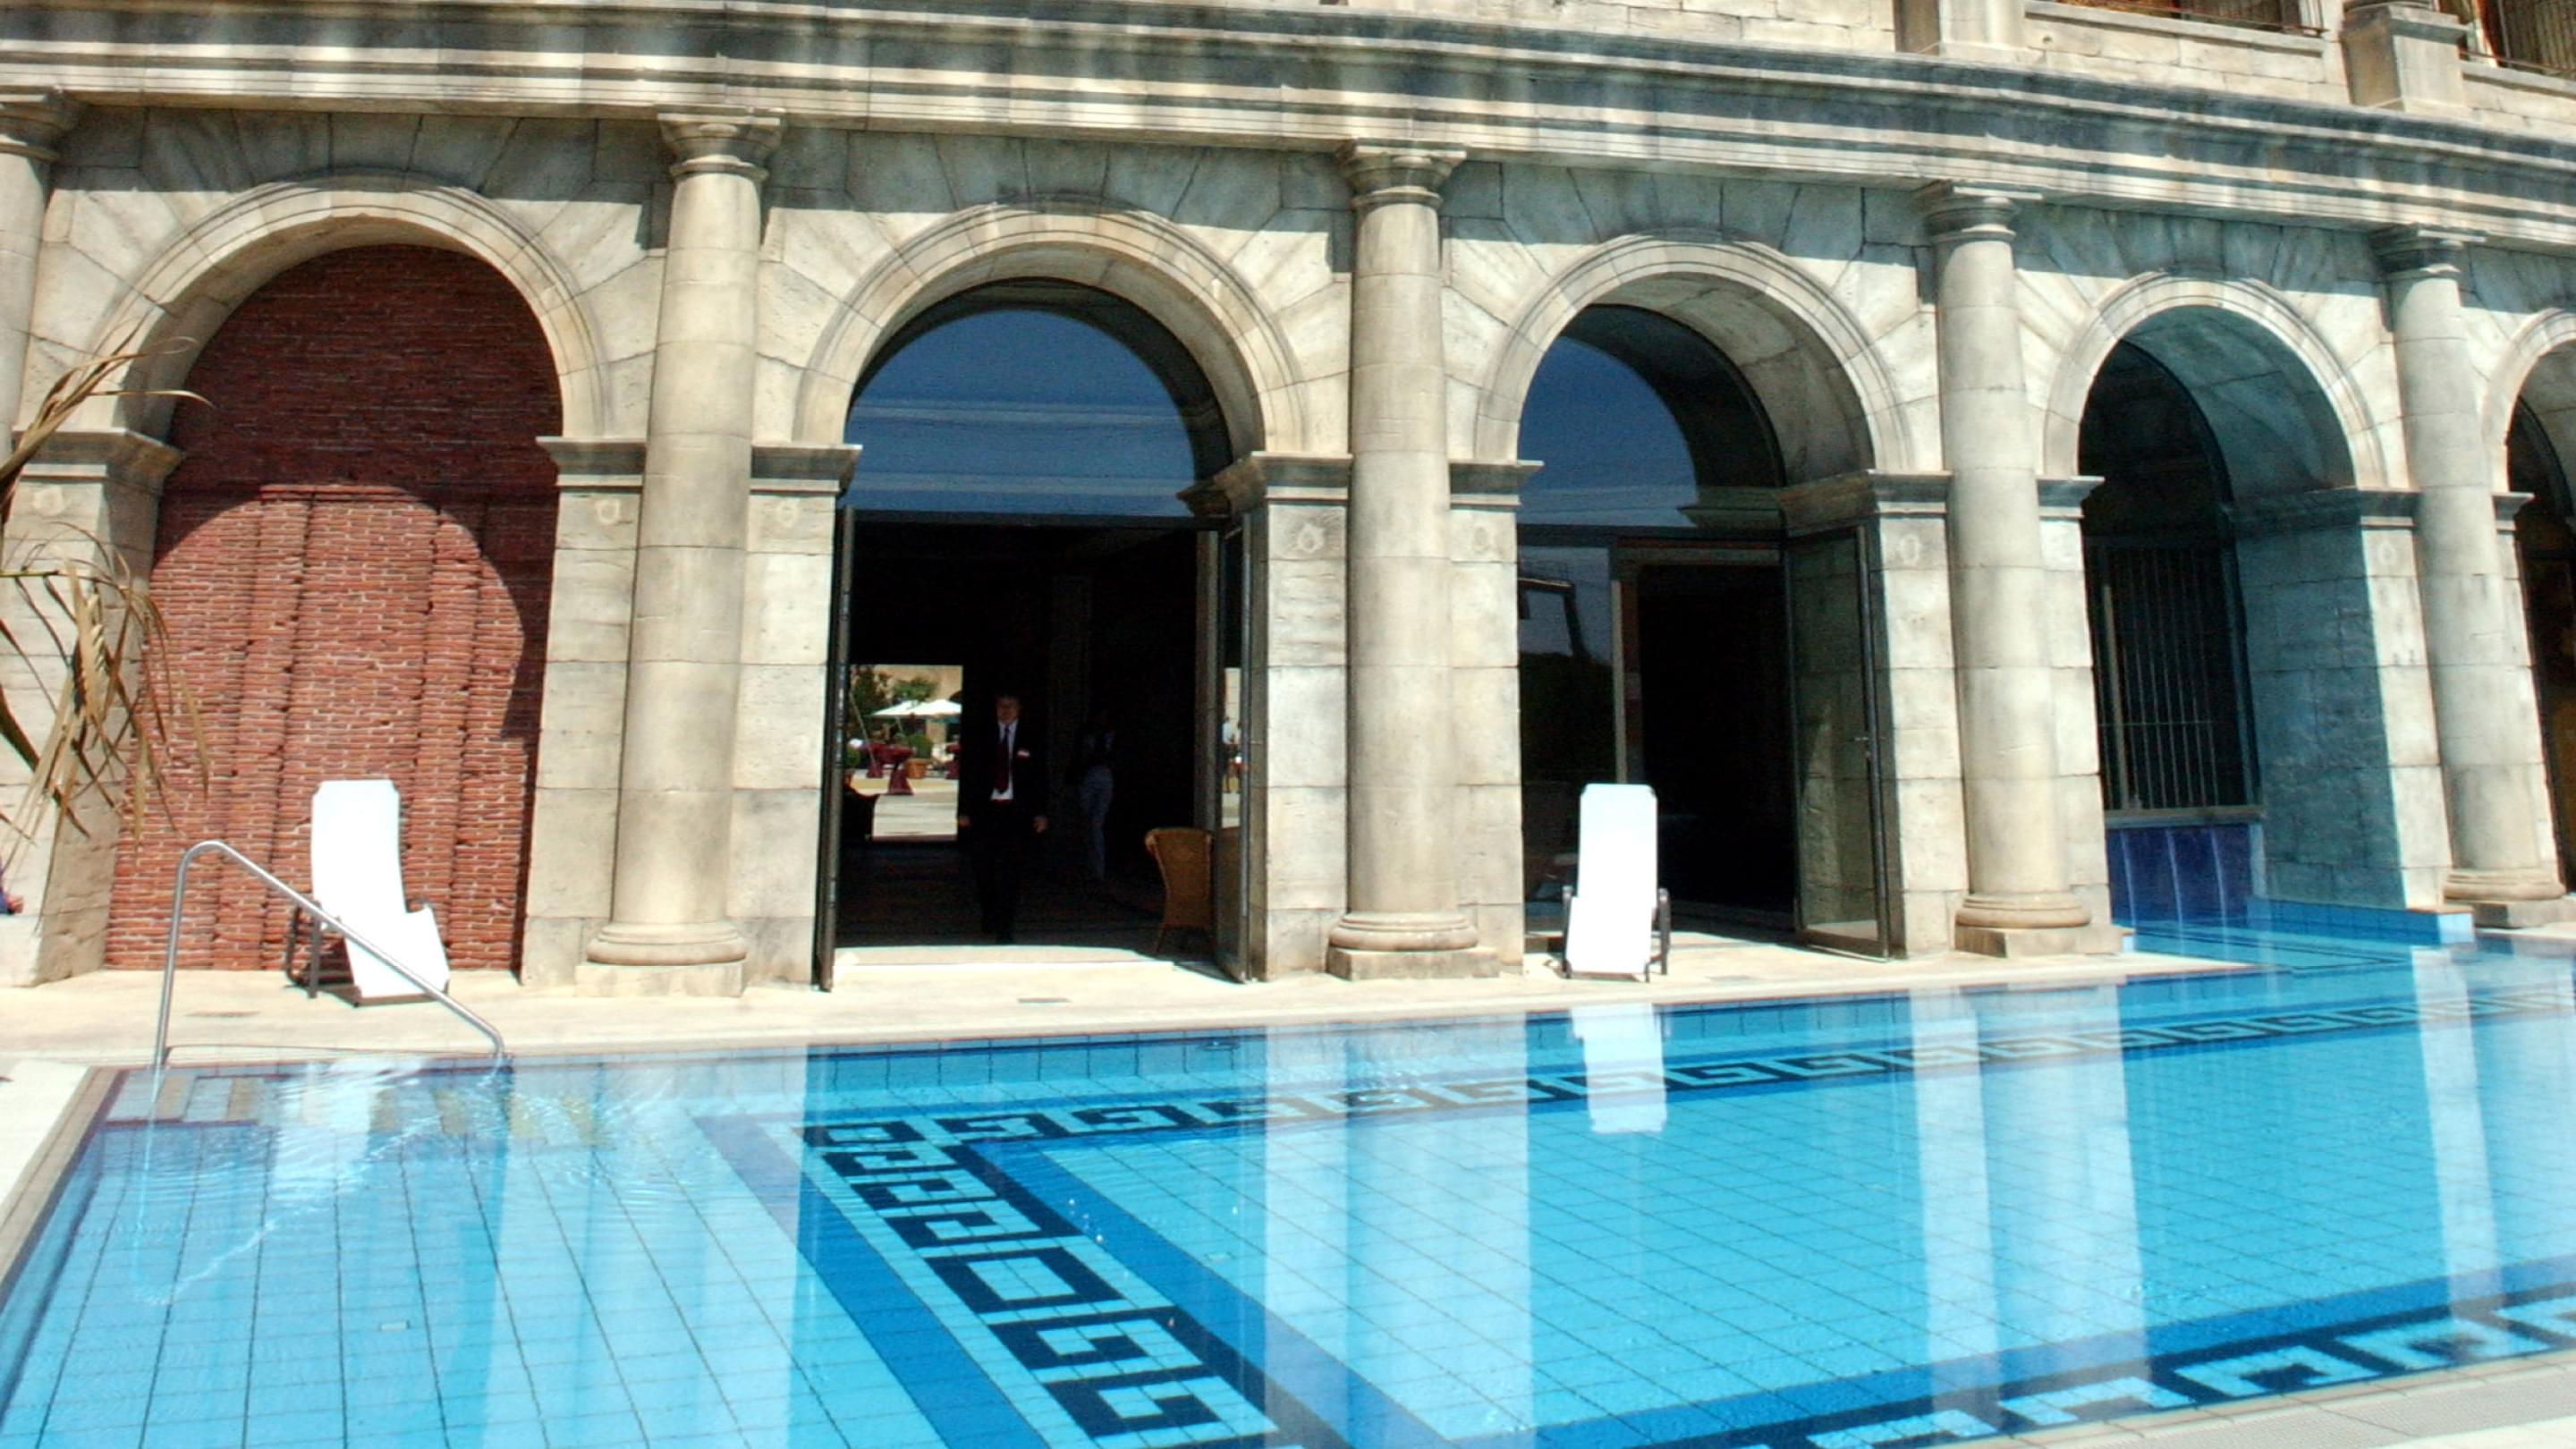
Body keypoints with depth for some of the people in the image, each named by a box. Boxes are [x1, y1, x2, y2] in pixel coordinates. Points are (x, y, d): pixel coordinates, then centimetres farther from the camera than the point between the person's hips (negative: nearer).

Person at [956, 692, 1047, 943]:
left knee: (1010, 872, -5)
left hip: (1016, 812, -1)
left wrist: (1040, 813, 3)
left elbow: (1040, 778, 8)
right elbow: (967, 775, 8)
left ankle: (1006, 927, -1)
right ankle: (990, 919, 25)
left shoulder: (1031, 739, 6)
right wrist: (964, 811, 2)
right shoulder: (979, 737, 8)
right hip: (984, 811, 1)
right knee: (984, 869, 6)